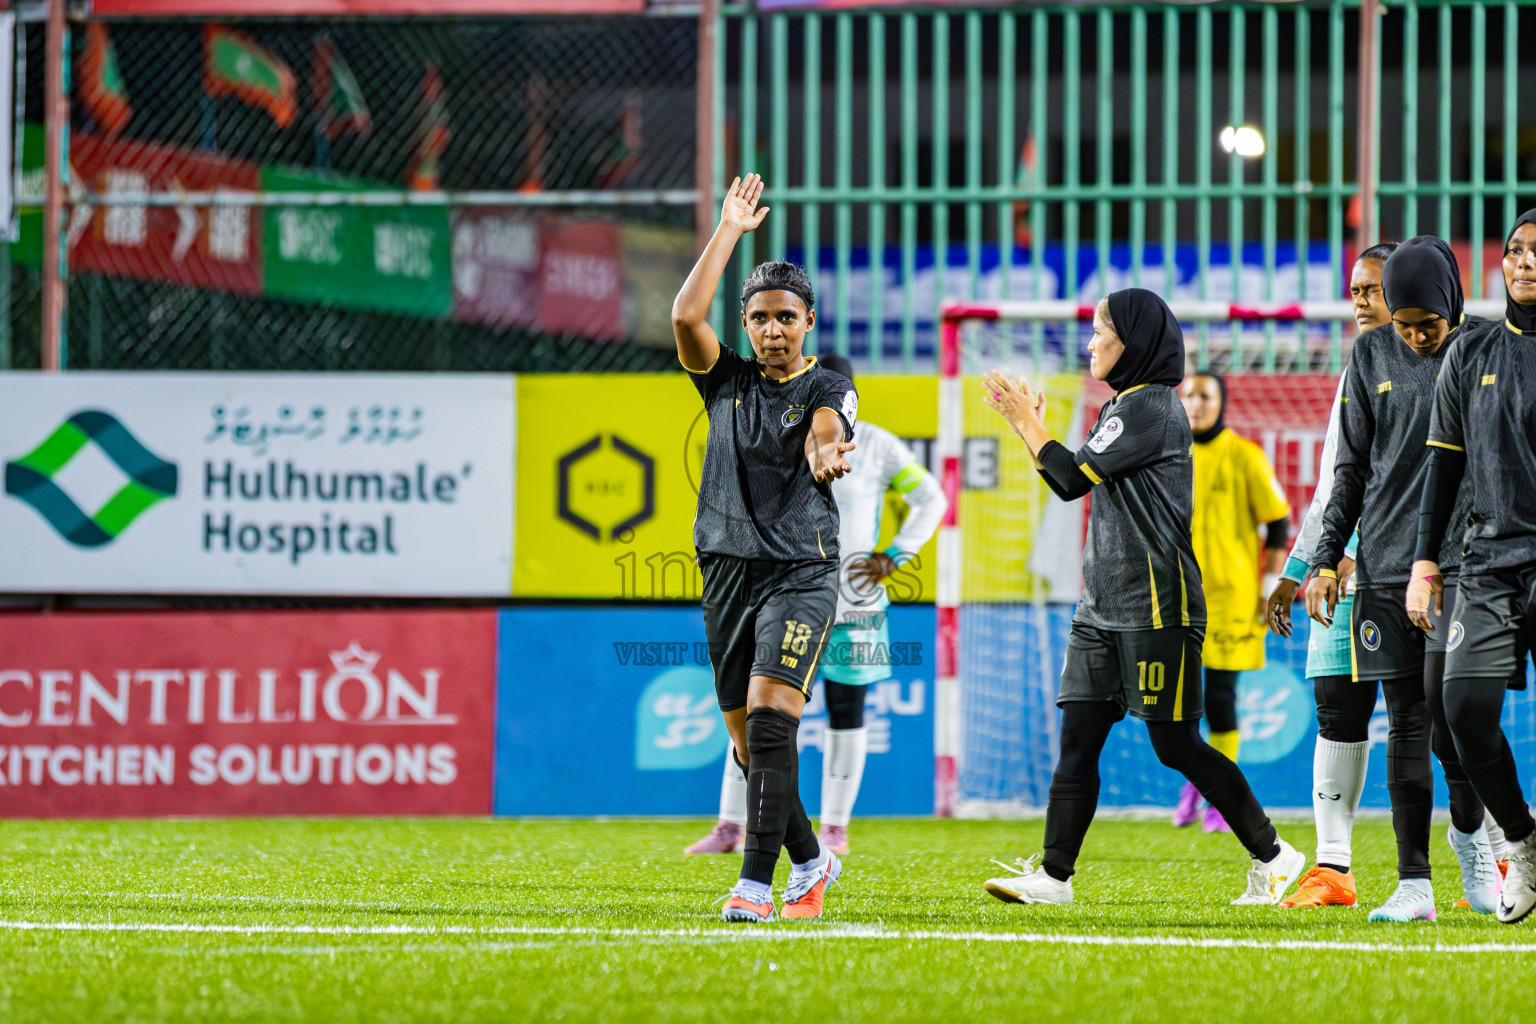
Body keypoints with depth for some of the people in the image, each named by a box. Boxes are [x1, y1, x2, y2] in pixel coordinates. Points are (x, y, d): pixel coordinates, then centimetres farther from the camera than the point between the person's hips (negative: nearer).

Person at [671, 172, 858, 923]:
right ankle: (810, 862, 28)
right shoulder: (727, 382, 11)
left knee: (770, 720, -19)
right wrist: (729, 230, -2)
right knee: (747, 744, 8)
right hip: (728, 573, 5)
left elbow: (823, 438, -19)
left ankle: (756, 885, -24)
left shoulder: (828, 390, 2)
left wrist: (826, 457, -43)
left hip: (800, 573, -5)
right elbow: (687, 316, -5)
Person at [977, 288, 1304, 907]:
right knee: (1078, 736, 2)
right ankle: (1054, 875, 0)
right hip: (1105, 602, 9)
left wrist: (1027, 420, -3)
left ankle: (1271, 855, 4)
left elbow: (1072, 479, -15)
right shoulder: (1122, 406, 18)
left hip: (1156, 600, -9)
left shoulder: (1151, 405, -13)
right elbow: (1078, 478, 19)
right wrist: (1028, 420, 14)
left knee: (1176, 744, -6)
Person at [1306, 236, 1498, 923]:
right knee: (1406, 721, 1)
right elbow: (1352, 467, 15)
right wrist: (1326, 559, 10)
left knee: (1447, 707, -13)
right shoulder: (1372, 357, 9)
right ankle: (1413, 884, 2)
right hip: (1385, 564, 3)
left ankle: (1470, 831, 15)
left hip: (1464, 557, -3)